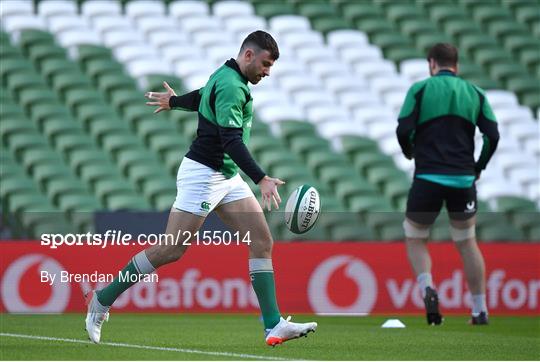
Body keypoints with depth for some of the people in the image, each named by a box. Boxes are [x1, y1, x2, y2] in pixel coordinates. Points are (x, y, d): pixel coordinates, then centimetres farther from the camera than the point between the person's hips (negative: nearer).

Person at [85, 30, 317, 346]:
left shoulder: (228, 79, 12)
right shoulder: (231, 86, -19)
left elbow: (203, 97, 33)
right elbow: (231, 140, -28)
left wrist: (173, 101, 54)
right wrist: (262, 180, -35)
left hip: (228, 177, 10)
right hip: (203, 174, -10)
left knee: (262, 242, -2)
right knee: (171, 250, -7)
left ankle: (274, 325, -6)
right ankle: (102, 300, 6)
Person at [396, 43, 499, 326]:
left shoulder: (421, 89, 0)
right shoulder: (475, 93, 9)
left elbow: (404, 130, -8)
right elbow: (492, 135, 0)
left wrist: (409, 152, 13)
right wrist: (479, 167, 13)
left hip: (428, 177, -2)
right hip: (463, 178, 2)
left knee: (415, 238, 14)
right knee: (467, 242, 16)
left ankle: (427, 288, -12)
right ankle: (480, 310, 14)